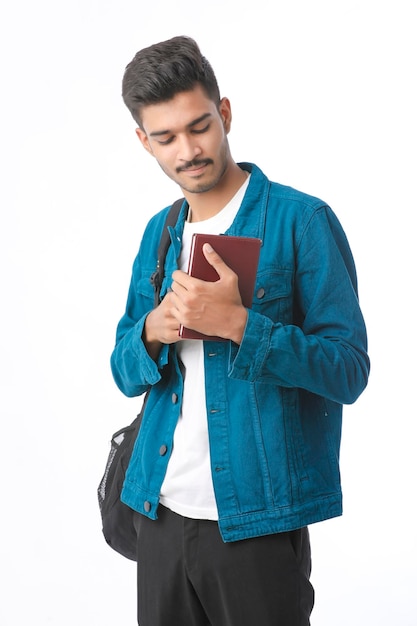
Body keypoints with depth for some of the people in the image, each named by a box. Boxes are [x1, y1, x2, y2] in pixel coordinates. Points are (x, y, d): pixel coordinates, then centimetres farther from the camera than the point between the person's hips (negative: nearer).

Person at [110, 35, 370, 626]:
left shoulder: (302, 219, -8)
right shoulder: (158, 233, 10)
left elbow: (349, 369, -13)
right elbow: (125, 372, 12)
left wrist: (236, 323, -26)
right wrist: (153, 332, -10)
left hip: (258, 520, -5)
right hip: (161, 511, 5)